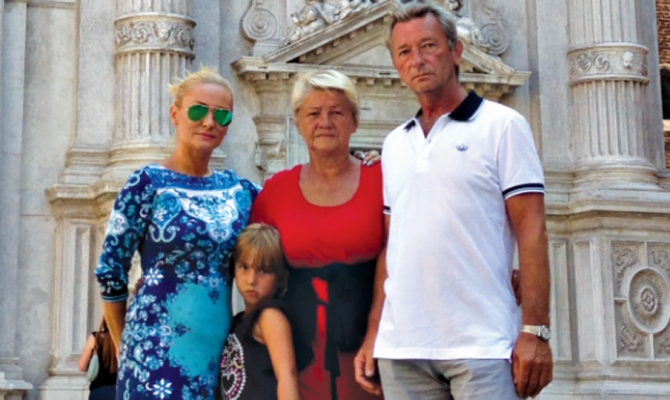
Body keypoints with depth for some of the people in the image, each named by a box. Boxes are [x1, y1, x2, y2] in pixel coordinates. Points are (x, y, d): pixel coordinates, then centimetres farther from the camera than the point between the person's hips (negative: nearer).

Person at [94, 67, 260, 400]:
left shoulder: (238, 189, 6)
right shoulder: (148, 184, -7)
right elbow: (110, 272, -3)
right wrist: (124, 348, 2)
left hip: (218, 350, 5)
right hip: (157, 352, -4)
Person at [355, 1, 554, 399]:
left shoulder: (502, 125, 1)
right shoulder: (394, 145, 16)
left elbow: (531, 231, -5)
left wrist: (535, 331, -13)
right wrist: (373, 334, 9)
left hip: (482, 346, -5)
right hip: (401, 349, 5)